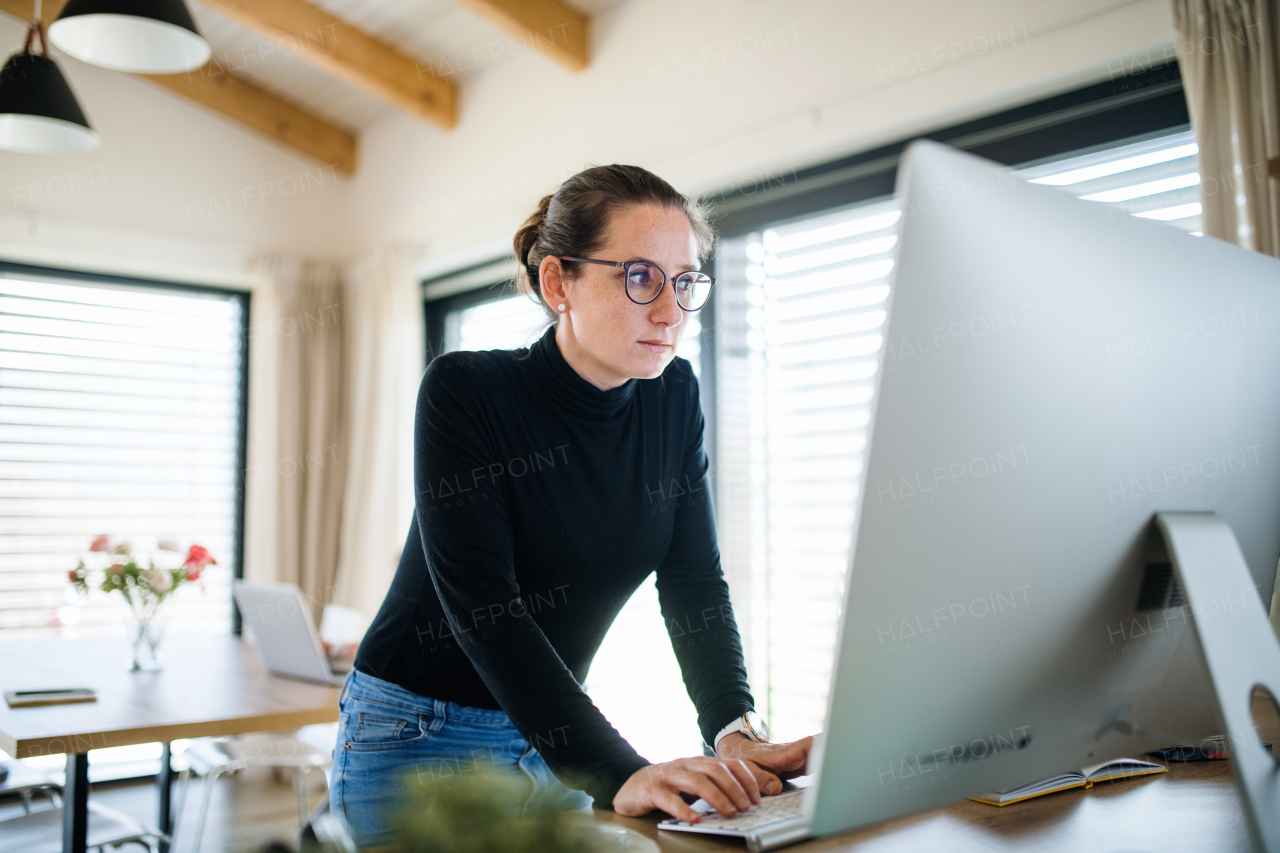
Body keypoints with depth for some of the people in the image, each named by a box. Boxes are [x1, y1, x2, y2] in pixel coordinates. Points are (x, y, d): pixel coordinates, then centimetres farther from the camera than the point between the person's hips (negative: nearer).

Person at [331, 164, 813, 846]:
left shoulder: (674, 399, -4)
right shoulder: (462, 392, -20)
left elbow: (696, 583, -6)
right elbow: (482, 604, -28)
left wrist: (737, 734, -22)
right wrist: (619, 774, -37)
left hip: (553, 735, 5)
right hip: (420, 737, -4)